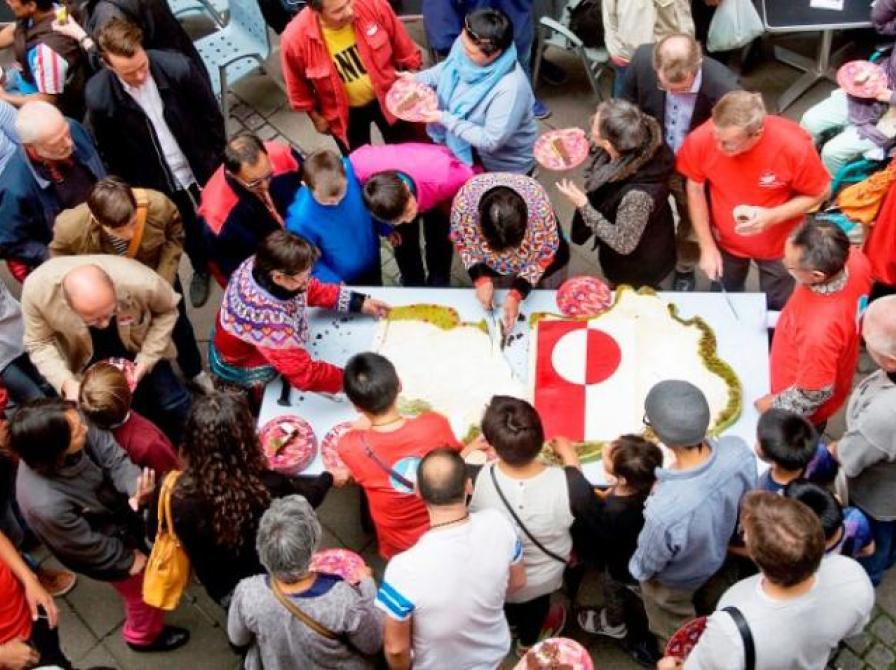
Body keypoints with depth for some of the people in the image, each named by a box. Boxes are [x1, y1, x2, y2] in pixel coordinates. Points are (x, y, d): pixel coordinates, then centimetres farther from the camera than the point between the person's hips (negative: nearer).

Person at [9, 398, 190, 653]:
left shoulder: (76, 432, -34)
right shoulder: (47, 504, -45)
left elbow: (112, 457, -23)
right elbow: (87, 546, -27)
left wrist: (135, 488, -44)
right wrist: (128, 560, -10)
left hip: (115, 510, 5)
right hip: (106, 554, -5)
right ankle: (144, 635, 56)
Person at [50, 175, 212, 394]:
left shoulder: (157, 205, -41)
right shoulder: (71, 227, -40)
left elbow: (175, 235, -16)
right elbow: (60, 258, -14)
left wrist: (164, 280, -23)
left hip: (156, 275, 1)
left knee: (178, 324, 26)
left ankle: (194, 370, 58)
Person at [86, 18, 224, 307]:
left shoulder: (177, 67, -27)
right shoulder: (99, 97, -26)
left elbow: (212, 116, -9)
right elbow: (111, 154, -9)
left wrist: (216, 160, -3)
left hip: (202, 167, 0)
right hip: (159, 182, 1)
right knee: (187, 231, 25)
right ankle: (201, 269, 56)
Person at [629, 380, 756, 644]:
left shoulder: (665, 511, -50)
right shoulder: (738, 450, -35)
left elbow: (647, 566, -26)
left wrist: (636, 569, -2)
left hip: (674, 580, -5)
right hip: (717, 553, 5)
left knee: (676, 636, 31)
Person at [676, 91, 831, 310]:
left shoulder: (794, 145, -33)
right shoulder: (701, 138, -29)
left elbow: (819, 193, -16)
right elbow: (695, 188, -10)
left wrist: (773, 217, -30)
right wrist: (707, 245, -8)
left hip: (778, 245, -2)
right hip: (725, 242, 2)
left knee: (778, 309, 19)